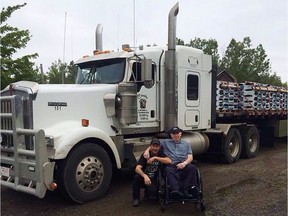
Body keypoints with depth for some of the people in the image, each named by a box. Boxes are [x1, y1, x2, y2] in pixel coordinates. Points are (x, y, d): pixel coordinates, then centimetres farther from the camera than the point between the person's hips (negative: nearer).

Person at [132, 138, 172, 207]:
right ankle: (136, 198, -9)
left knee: (152, 192, -30)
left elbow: (169, 161, -24)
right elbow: (137, 168, -22)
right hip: (144, 178, 0)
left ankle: (147, 192, 11)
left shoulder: (160, 154, -3)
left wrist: (155, 158, -27)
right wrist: (145, 176, -42)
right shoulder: (145, 155, -9)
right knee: (136, 177, -33)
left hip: (154, 180, 0)